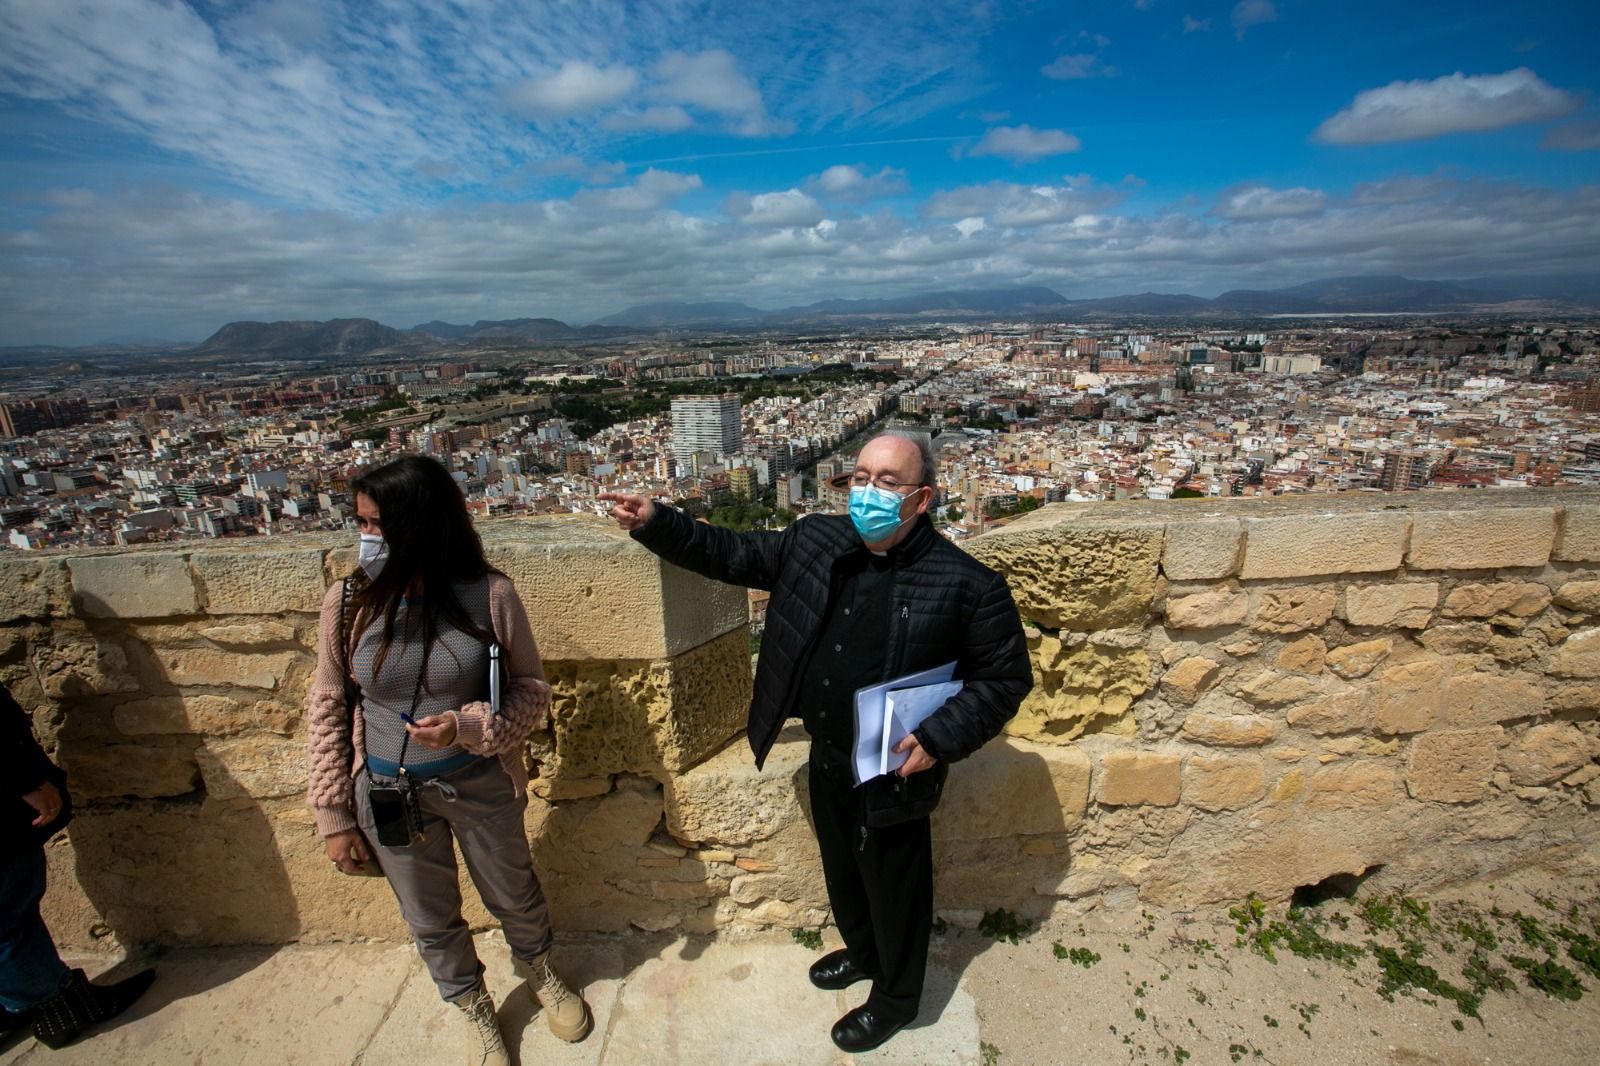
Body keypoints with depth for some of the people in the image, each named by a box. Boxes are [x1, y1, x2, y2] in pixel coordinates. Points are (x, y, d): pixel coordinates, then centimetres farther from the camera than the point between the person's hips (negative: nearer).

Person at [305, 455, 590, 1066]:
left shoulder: (489, 594, -19)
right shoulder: (348, 602, -13)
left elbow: (530, 689, -9)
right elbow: (328, 711, -2)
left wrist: (470, 727, -27)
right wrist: (334, 815, 1)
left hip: (481, 783, -1)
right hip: (389, 795, 2)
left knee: (515, 898, 21)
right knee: (431, 922, 22)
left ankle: (540, 973, 55)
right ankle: (474, 1010, 52)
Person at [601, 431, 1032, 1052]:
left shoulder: (967, 584, -21)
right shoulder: (814, 541, -7)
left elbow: (1005, 678, -13)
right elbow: (733, 555, 2)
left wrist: (939, 739, -23)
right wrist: (656, 524, -8)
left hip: (894, 771, -5)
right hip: (826, 757, 6)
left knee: (893, 887, 19)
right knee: (841, 870, 29)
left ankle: (895, 998, 49)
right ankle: (862, 953, 60)